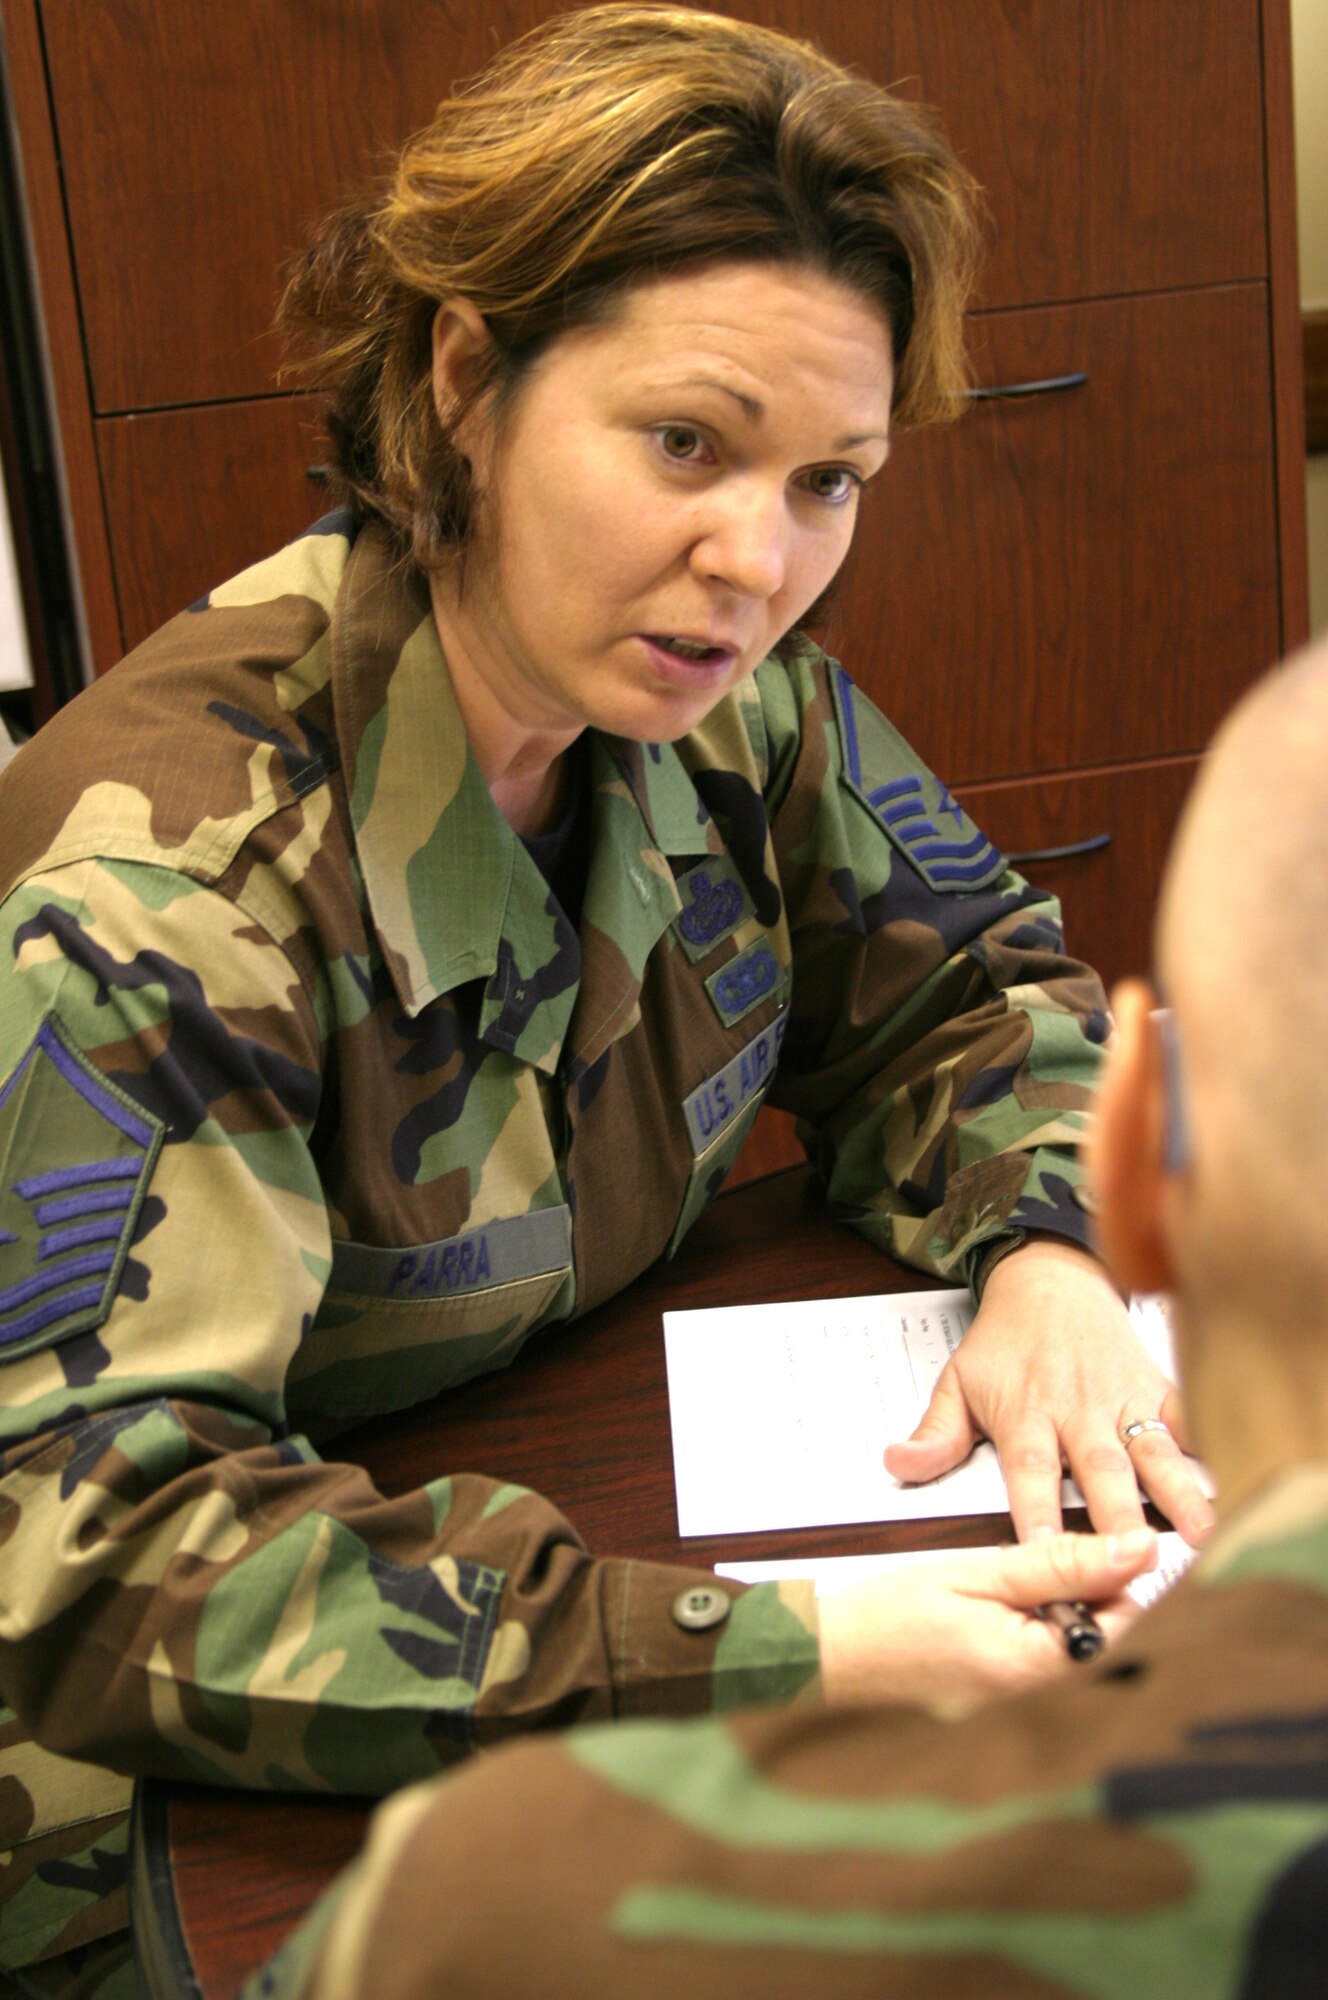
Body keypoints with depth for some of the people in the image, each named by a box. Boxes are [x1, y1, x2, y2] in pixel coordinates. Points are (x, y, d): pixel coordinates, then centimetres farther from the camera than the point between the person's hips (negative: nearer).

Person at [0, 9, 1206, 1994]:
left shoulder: (733, 699, -9)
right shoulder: (170, 862, -29)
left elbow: (971, 982, 7)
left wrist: (1043, 1253, -16)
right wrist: (772, 1660, -41)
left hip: (599, 1492, 6)